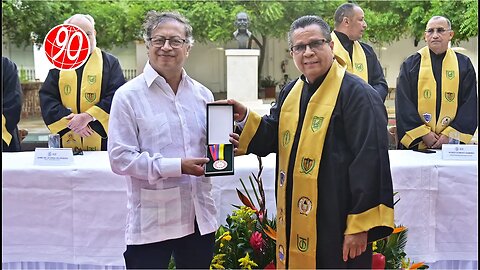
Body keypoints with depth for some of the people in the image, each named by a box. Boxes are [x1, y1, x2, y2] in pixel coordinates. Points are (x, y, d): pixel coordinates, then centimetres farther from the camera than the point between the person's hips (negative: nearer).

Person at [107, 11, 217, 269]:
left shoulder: (202, 94, 8)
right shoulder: (128, 95, -6)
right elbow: (120, 158, -12)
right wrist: (177, 166, -18)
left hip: (199, 216, 5)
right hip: (151, 221, -4)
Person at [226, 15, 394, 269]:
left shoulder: (356, 93, -14)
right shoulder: (290, 92, 10)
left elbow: (370, 161, -18)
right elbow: (275, 137, 19)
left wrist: (360, 224, -20)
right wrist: (245, 118, 0)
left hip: (337, 222, -7)